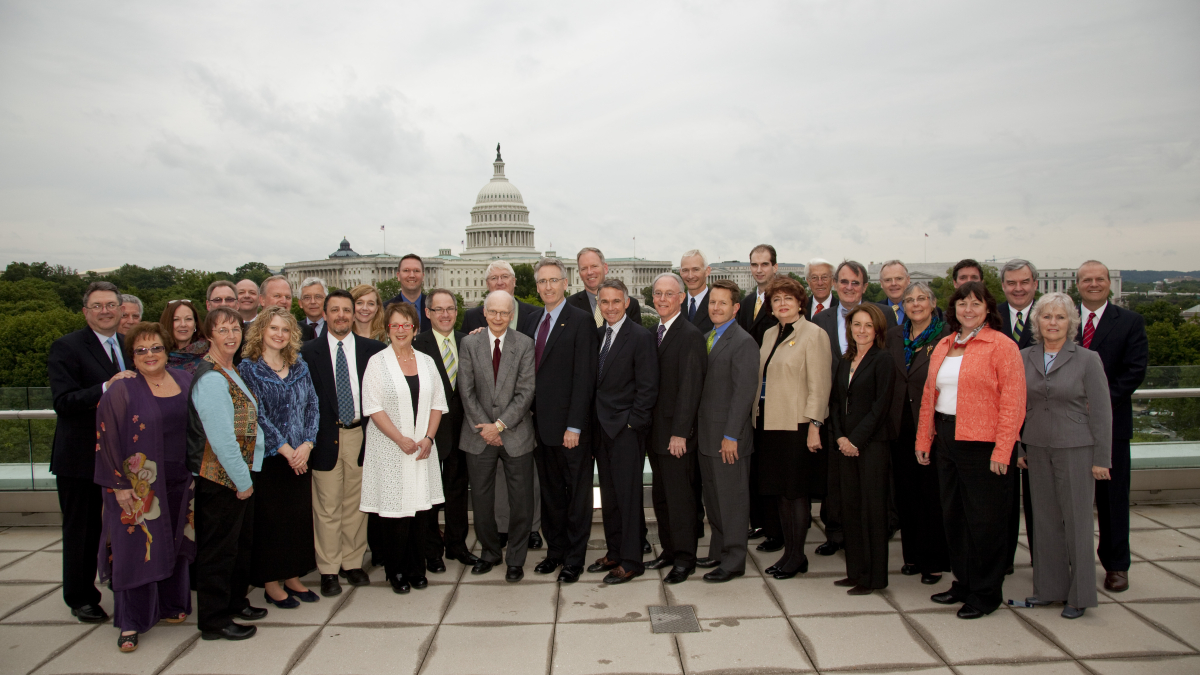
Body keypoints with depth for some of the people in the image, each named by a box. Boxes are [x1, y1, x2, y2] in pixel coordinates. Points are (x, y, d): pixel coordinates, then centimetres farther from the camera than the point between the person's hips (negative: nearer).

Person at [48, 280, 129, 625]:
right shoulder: (66, 347, -10)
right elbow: (63, 402, -21)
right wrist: (106, 388, -33)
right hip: (81, 457, -6)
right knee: (81, 529, 8)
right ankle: (80, 597, 23)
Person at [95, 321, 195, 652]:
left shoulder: (186, 381, 4)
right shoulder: (121, 391, -7)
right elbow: (107, 439, -8)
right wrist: (119, 484, -12)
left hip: (180, 482, 4)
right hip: (138, 486, -4)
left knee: (175, 544, 14)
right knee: (137, 547, 1)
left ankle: (171, 605, 31)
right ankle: (131, 623, 13)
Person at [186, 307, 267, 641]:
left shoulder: (231, 371, 11)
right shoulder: (211, 378, -20)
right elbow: (221, 438, -23)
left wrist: (247, 475, 9)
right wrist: (242, 481, -16)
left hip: (238, 474, 10)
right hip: (219, 478, -10)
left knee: (241, 541, 20)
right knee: (218, 548, 3)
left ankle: (236, 601, 37)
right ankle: (214, 621, 16)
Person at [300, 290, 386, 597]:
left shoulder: (372, 349, 4)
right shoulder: (309, 352, 0)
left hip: (360, 436, 2)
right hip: (326, 437, -2)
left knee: (356, 504, 11)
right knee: (327, 507, 4)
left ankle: (353, 563, 25)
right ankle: (329, 570, 16)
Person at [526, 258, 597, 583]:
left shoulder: (581, 321, -9)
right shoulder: (534, 321, 12)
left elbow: (584, 377, -14)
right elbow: (533, 372, 14)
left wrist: (574, 425, -17)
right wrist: (531, 418, 7)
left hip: (569, 426, -6)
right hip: (541, 424, 7)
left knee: (577, 493, 6)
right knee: (551, 493, 16)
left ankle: (574, 558, 18)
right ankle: (554, 551, 30)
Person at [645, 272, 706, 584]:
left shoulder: (690, 336, -13)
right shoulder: (653, 333, 12)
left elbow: (690, 388, -17)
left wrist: (679, 432, -19)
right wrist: (646, 424, 8)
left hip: (676, 432, -8)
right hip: (655, 430, 8)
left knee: (679, 496, 0)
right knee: (661, 496, 15)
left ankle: (684, 558, 12)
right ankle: (669, 550, 28)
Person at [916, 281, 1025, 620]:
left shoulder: (1001, 345, -7)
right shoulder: (943, 346, 13)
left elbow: (1013, 401, -12)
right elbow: (929, 394, 14)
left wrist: (1002, 450, -17)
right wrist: (923, 439, 9)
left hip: (982, 443, -6)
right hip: (947, 440, 7)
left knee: (985, 519, 3)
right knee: (953, 515, 14)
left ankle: (986, 593, 18)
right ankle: (963, 583, 29)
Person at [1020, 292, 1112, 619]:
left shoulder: (1088, 359, -4)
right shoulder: (1024, 358, 5)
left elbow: (1101, 411, -4)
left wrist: (1101, 458, -6)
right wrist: (1017, 447, 7)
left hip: (1075, 449, -3)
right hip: (1037, 450, 3)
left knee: (1077, 520, 3)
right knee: (1046, 519, 10)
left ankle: (1079, 595, 15)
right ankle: (1050, 587, 22)